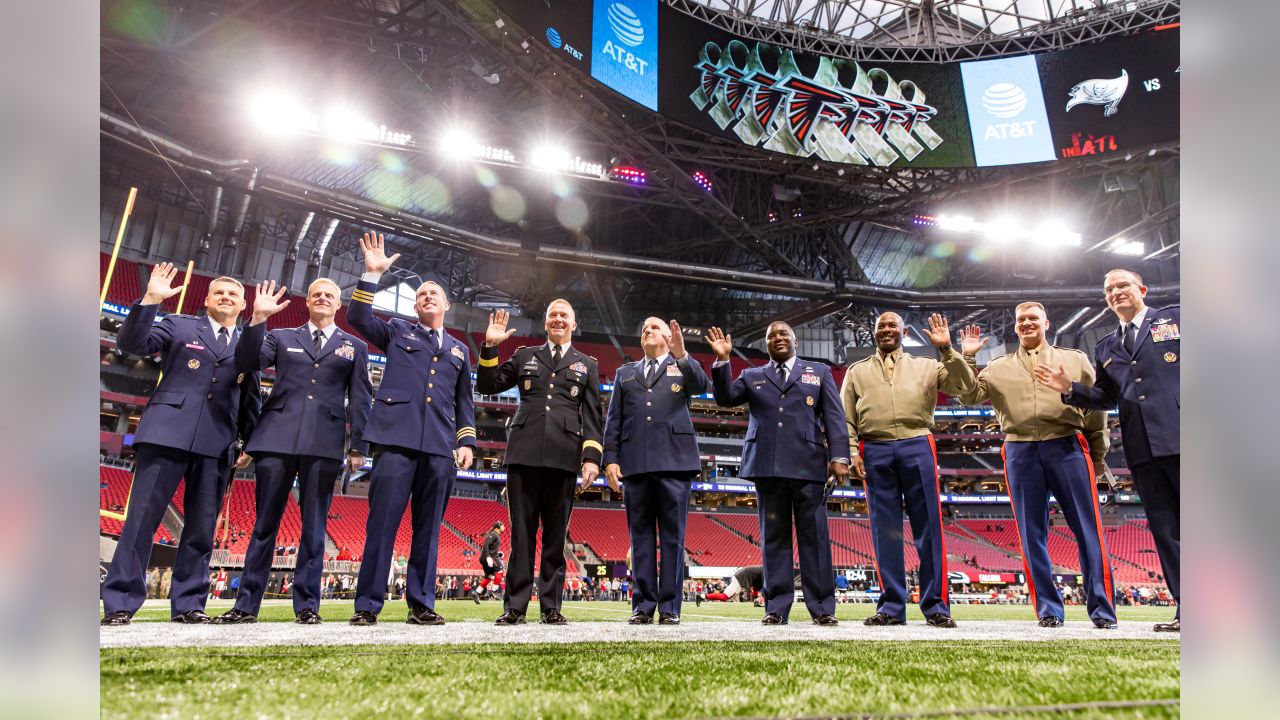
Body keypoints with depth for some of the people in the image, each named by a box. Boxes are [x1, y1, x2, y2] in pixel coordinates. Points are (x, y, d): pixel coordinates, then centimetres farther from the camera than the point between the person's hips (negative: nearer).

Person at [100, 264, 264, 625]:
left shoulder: (249, 344, 18)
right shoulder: (180, 325, 13)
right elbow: (131, 343, 1)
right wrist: (150, 299, -10)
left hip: (218, 444, 2)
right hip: (167, 433, -2)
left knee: (201, 527, 4)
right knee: (141, 517, -3)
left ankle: (189, 604, 10)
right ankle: (120, 603, 4)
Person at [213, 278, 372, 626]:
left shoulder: (355, 346, 14)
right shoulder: (281, 336, 18)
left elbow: (360, 398, 8)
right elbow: (251, 361, 1)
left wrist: (358, 445, 0)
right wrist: (257, 319, -10)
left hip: (324, 443, -1)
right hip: (277, 438, 1)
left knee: (314, 527, 2)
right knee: (265, 524, 5)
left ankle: (307, 605, 9)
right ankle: (246, 605, 12)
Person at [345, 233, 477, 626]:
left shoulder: (459, 350, 23)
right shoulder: (397, 331, 18)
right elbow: (358, 317, 3)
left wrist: (467, 441, 9)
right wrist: (372, 274, -4)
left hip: (440, 446, 3)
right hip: (397, 437, -2)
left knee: (428, 527, 4)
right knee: (382, 521, -6)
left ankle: (421, 605, 9)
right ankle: (368, 604, 2)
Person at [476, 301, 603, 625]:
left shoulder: (587, 365, 15)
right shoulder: (525, 355, 17)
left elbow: (592, 416, 8)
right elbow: (487, 386, 14)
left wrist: (591, 457, -3)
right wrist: (490, 347, 3)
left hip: (564, 458, 0)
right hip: (524, 454, 0)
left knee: (556, 535, 4)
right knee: (521, 532, 2)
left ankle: (551, 606, 11)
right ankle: (515, 605, 7)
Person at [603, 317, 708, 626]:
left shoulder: (683, 368, 15)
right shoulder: (625, 373, 21)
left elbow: (701, 385, -8)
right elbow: (613, 419, 14)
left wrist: (681, 356, -23)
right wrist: (610, 458, 3)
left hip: (674, 461, -2)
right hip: (635, 463, 2)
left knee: (672, 535, -1)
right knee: (641, 535, 3)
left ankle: (670, 607, 4)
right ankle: (643, 605, 8)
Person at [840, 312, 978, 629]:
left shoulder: (926, 366, 16)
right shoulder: (857, 371, 17)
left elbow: (965, 386, 3)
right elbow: (846, 418, 12)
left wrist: (947, 349, -6)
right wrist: (851, 453, -2)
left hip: (917, 448, 0)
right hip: (874, 452, 1)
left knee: (928, 527, 0)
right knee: (885, 531, 2)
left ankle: (936, 607, 8)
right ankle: (891, 607, 9)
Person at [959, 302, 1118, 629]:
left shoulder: (1075, 359, 15)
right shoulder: (999, 367, 17)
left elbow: (1096, 408, 12)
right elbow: (970, 395, 7)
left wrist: (1098, 455, 7)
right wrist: (966, 358, -1)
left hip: (1068, 449, -1)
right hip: (1021, 453, 1)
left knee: (1089, 531, -1)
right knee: (1032, 535, 3)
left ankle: (1102, 609, 8)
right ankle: (1048, 609, 11)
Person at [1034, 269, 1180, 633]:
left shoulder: (1174, 316, 8)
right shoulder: (1105, 348, 20)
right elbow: (1106, 398, 18)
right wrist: (1070, 389, 3)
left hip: (1177, 435, -5)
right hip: (1142, 447, 5)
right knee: (1164, 527, 6)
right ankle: (1186, 609, 11)